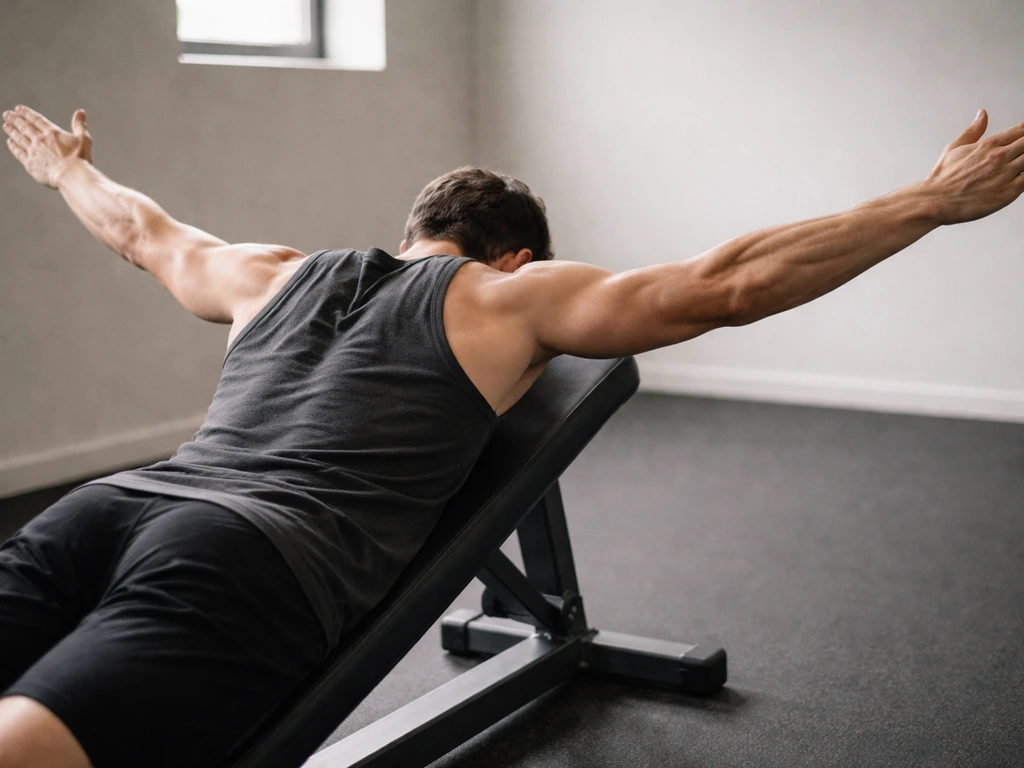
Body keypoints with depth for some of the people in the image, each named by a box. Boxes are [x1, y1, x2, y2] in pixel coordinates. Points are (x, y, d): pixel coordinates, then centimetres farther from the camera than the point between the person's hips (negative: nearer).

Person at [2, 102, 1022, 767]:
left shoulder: (274, 276, 31)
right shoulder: (505, 296, 16)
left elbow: (144, 231, 49)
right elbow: (728, 284, 11)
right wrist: (936, 199, 18)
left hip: (103, 505, 6)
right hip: (252, 567, -5)